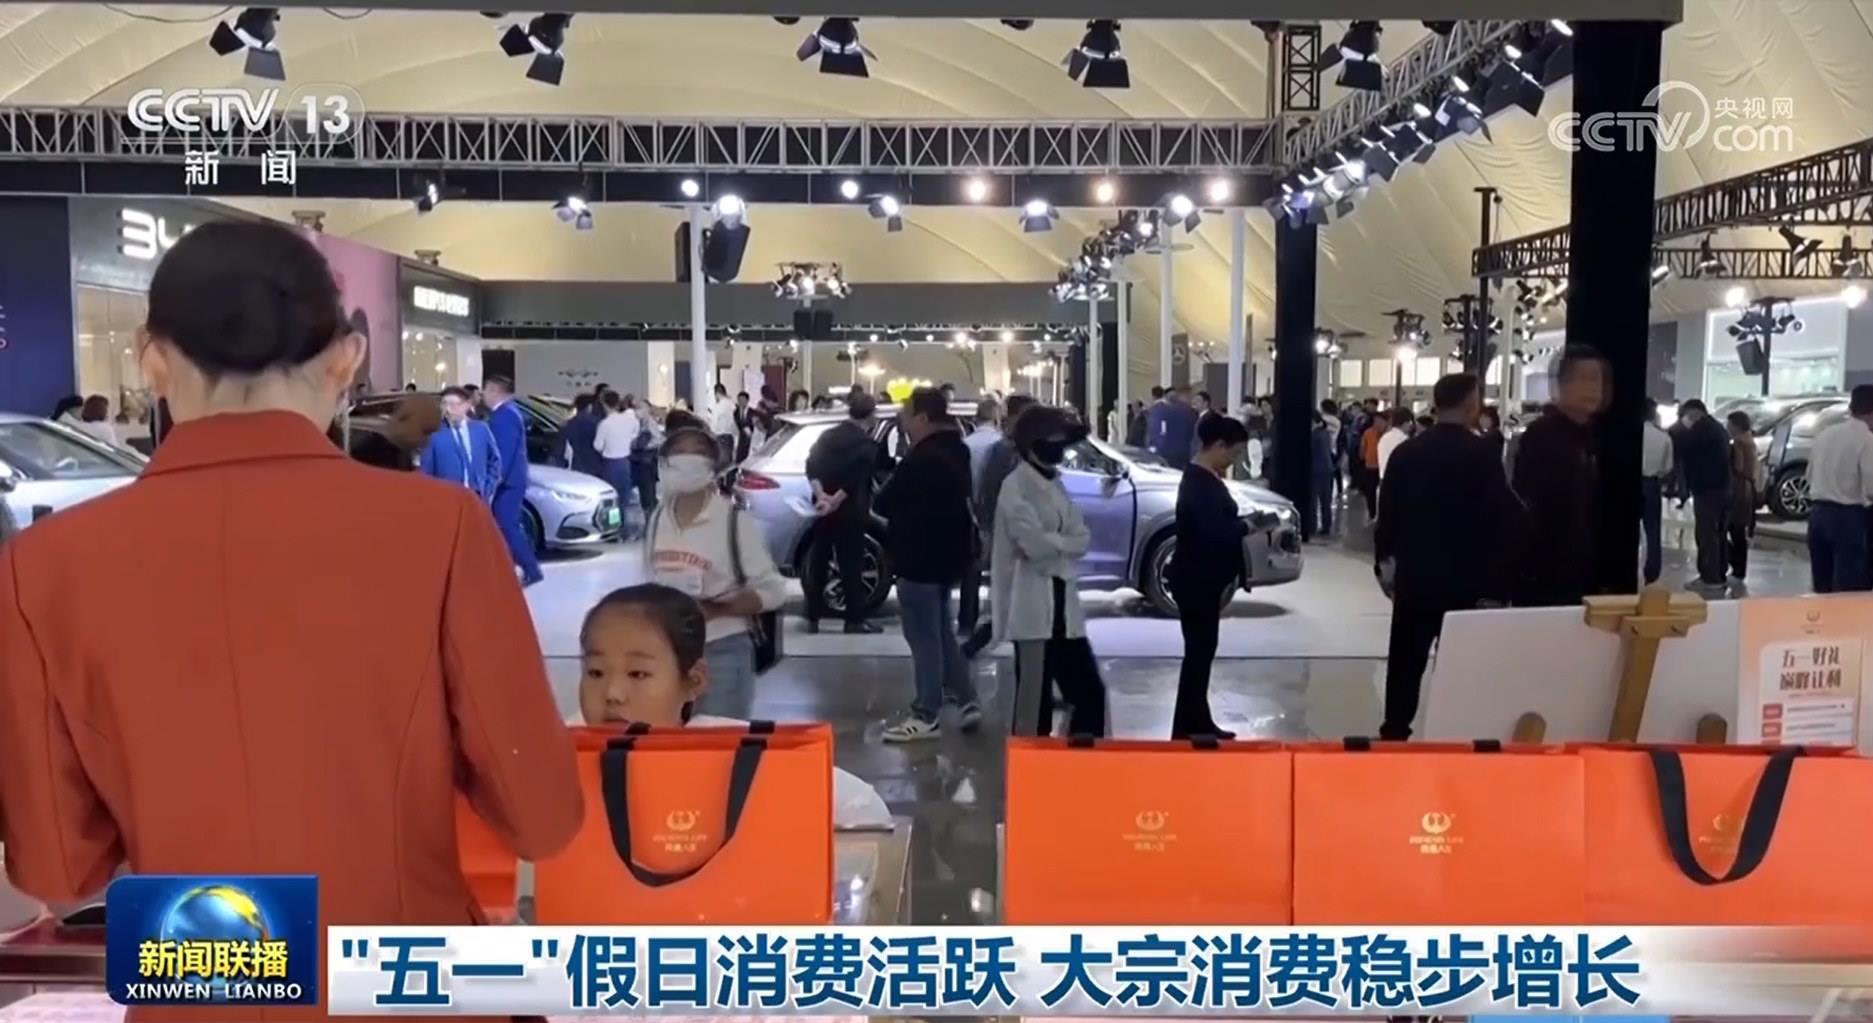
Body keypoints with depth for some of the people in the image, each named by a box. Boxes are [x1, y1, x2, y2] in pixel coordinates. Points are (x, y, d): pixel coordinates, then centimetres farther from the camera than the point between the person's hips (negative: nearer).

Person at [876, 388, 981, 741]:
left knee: (924, 637, -1)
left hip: (920, 558, -10)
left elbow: (883, 503, -17)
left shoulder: (921, 459, -23)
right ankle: (966, 702, 21)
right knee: (941, 633, 19)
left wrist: (880, 503, 5)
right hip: (944, 554, 10)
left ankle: (926, 715, 7)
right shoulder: (954, 450, 9)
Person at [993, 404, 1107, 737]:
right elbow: (1033, 543, -20)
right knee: (1035, 699, -2)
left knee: (1090, 692, 10)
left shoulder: (1056, 485, 15)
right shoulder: (1015, 486, -10)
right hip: (1032, 607, -8)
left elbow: (1084, 539, 7)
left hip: (1064, 604, 8)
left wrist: (1052, 542, -10)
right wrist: (1064, 541, -2)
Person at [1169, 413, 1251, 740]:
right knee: (1198, 651, -5)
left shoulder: (1205, 478, 12)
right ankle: (1185, 730, 1)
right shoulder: (1199, 483, -20)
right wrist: (1247, 525, -14)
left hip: (1204, 579, 10)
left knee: (1202, 650, 15)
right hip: (1196, 580, -10)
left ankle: (1199, 724, 25)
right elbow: (1213, 530, -28)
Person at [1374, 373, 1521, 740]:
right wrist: (1496, 582, -6)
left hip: (1413, 574, 4)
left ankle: (1394, 732, 18)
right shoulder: (1483, 454, -11)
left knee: (1406, 659, 12)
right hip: (1465, 578, -4)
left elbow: (1388, 513, 6)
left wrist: (1384, 559, 19)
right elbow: (1501, 520, -12)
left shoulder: (1405, 452, 1)